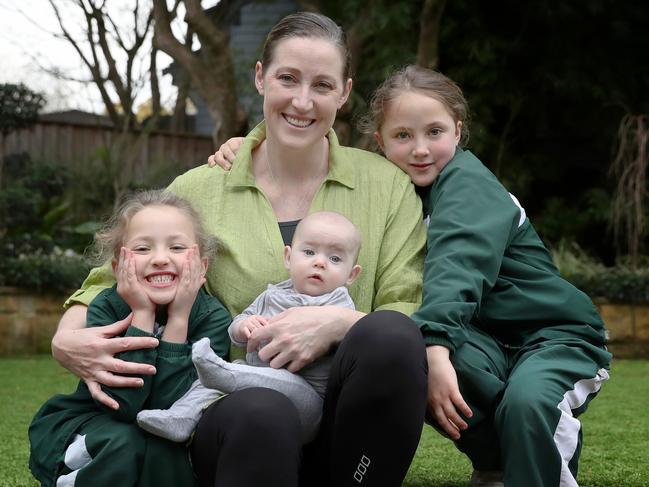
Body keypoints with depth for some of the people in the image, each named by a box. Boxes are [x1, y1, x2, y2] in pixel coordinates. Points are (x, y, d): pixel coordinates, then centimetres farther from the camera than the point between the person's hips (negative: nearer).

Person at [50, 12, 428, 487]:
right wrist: (67, 339, -7)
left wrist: (340, 322, -19)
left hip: (345, 430, 2)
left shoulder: (387, 185, 7)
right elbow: (112, 283, 15)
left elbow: (408, 318, 2)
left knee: (389, 334, -32)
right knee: (263, 411, -39)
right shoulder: (198, 191, 7)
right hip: (235, 424, -2)